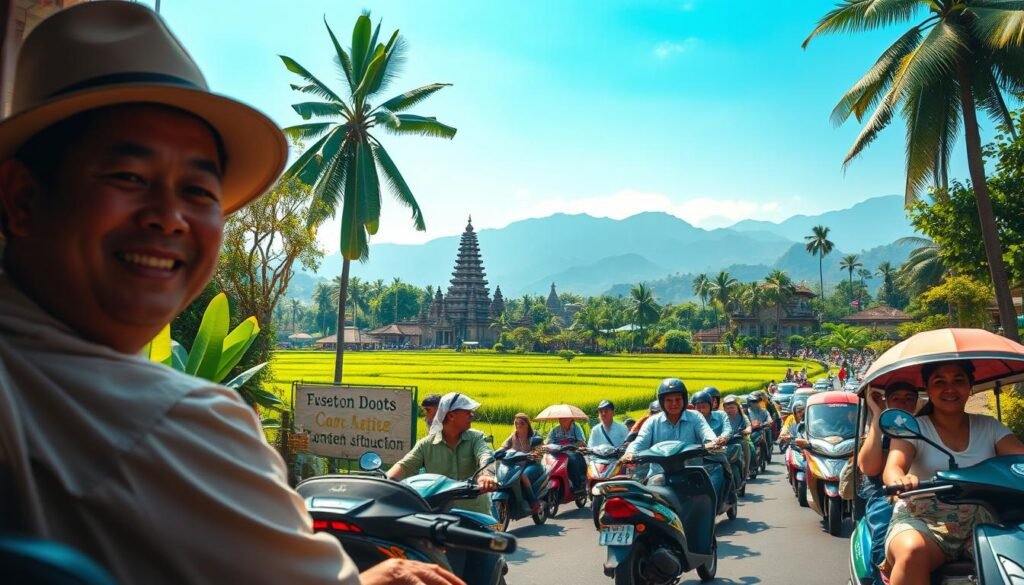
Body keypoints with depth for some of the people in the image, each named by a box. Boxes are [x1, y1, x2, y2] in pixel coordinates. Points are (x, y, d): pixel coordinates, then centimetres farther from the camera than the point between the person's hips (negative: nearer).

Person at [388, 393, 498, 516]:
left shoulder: (475, 438, 0)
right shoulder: (426, 444, 1)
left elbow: (485, 456, -19)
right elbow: (405, 465, -6)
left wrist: (486, 474, -44)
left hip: (475, 513, 0)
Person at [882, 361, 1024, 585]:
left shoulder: (989, 427, 11)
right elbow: (892, 468, -16)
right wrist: (900, 481, -41)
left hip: (980, 524, 3)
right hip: (922, 522, -3)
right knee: (912, 552, -36)